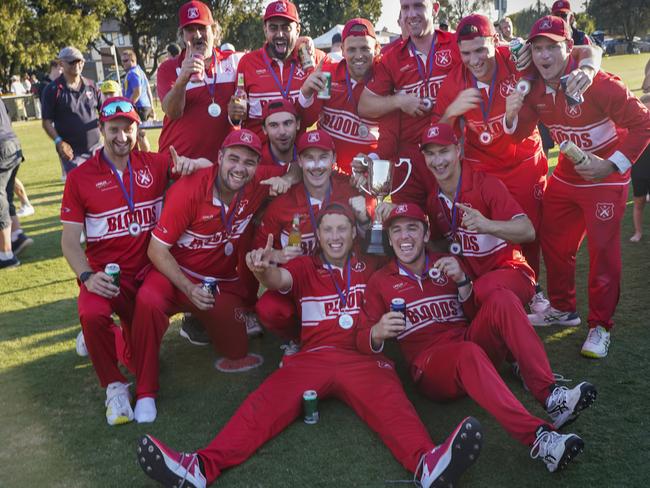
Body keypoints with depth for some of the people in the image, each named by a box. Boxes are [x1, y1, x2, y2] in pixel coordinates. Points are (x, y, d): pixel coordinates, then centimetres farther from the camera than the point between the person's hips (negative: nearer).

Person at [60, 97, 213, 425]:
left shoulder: (155, 164, 5)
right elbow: (69, 239, -1)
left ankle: (110, 337, 38)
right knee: (92, 314, -35)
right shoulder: (80, 178, 0)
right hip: (105, 272, -2)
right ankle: (114, 386, -9)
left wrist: (191, 163, -21)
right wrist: (87, 276, -20)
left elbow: (210, 167, 3)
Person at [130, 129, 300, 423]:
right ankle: (145, 392, -16)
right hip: (178, 273, -3)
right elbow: (157, 249, -16)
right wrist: (189, 289, -27)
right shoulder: (188, 190, -22)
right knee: (148, 301, -35)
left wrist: (287, 179, -20)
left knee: (236, 355, -3)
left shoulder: (258, 184, -12)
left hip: (224, 282, 4)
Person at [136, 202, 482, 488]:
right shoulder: (305, 267, 16)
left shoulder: (369, 268, 20)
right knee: (265, 403, -23)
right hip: (312, 357, 1)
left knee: (391, 404, -30)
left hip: (363, 357, 0)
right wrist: (264, 271, -29)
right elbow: (281, 279, -4)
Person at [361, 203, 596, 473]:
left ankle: (550, 395, -30)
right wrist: (377, 333, -21)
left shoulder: (446, 264, 15)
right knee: (468, 352, -37)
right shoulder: (380, 281, 7)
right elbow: (363, 344, 3)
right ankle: (539, 436, -49)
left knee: (502, 299, -21)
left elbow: (477, 316, 10)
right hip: (430, 365, -4)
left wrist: (461, 280, -6)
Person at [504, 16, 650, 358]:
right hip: (565, 176, 7)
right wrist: (511, 115, -20)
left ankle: (601, 326, 10)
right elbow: (519, 133, 2)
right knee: (553, 242, 13)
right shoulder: (535, 88, -4)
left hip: (605, 179, -6)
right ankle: (563, 308, 32)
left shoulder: (596, 82, -23)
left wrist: (613, 164, -23)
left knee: (603, 251, -4)